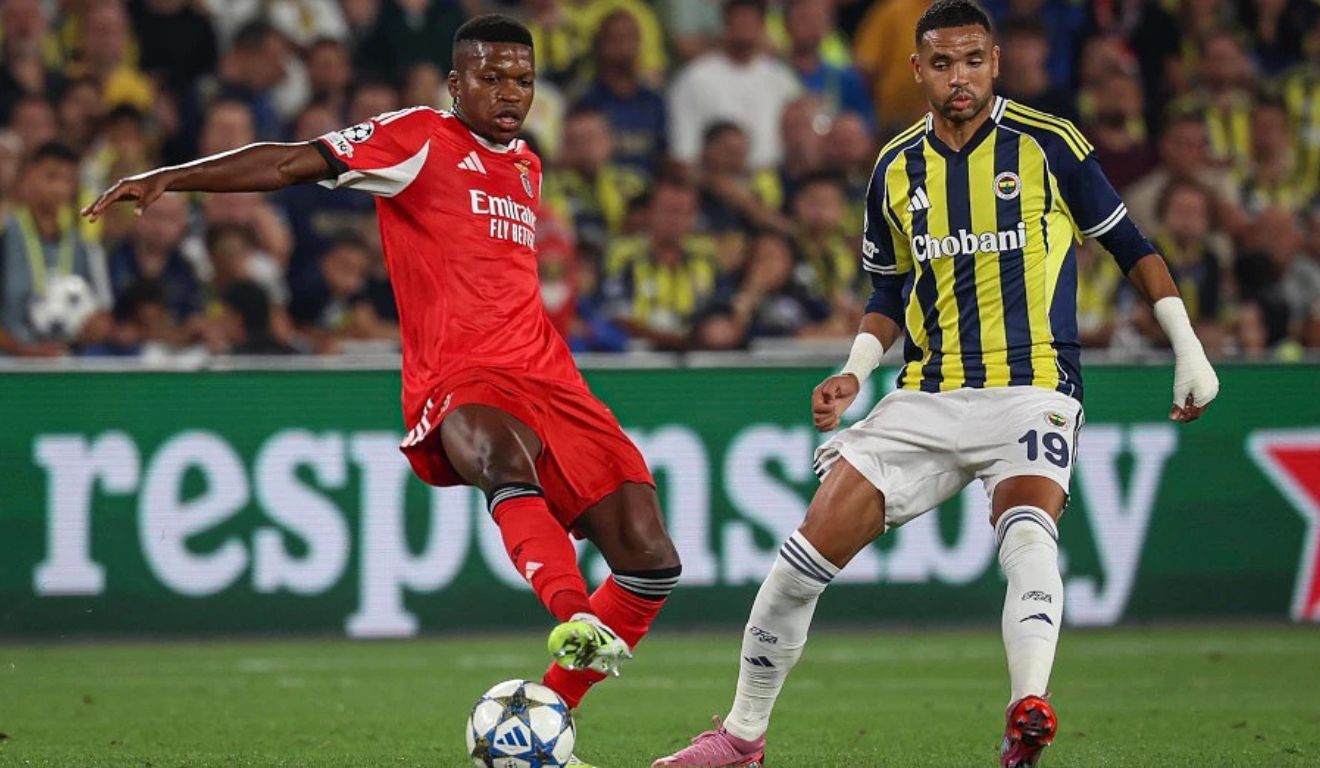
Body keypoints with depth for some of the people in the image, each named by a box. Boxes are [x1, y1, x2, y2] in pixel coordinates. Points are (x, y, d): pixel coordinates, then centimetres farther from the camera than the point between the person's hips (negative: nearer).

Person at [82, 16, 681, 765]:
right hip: (458, 381, -7)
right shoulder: (420, 138, 4)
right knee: (502, 456, -42)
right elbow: (295, 163, -4)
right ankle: (575, 623, -62)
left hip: (549, 379, 7)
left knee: (651, 561, -3)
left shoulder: (528, 167, 23)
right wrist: (171, 178, -12)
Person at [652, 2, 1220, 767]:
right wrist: (855, 373, 5)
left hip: (1033, 389, -4)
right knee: (812, 546, -5)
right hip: (928, 400, 4)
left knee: (1027, 527, -34)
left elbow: (1131, 245, 6)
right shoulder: (896, 171, 9)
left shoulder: (1047, 144, -3)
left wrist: (1189, 352, 3)